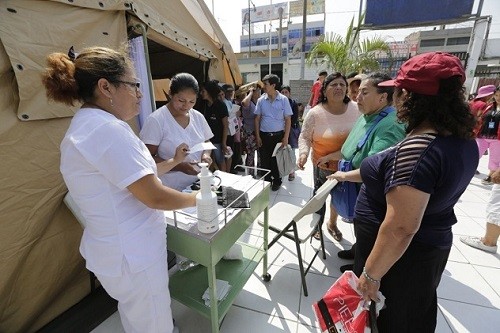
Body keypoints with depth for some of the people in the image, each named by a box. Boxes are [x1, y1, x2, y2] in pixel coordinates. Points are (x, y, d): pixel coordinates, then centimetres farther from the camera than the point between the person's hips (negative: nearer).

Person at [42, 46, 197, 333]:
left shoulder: (88, 125, 8)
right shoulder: (107, 128, -26)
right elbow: (155, 197, -26)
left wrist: (173, 162, 15)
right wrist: (196, 199, -9)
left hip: (125, 247, 10)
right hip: (133, 254, -10)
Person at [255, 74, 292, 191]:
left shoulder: (283, 100, -5)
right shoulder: (261, 100, 1)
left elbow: (288, 119, -3)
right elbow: (257, 118, 5)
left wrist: (286, 137, -8)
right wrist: (257, 136, 0)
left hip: (278, 135, -2)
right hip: (264, 135, 2)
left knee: (277, 160, 8)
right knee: (265, 160, 8)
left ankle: (277, 181, 26)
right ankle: (267, 181, 27)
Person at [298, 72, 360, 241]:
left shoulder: (356, 108, -9)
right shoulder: (315, 113, -19)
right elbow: (304, 136, -12)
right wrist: (303, 153, -28)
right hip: (323, 165, -3)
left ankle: (332, 223, 52)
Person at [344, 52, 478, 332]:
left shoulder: (416, 147, -32)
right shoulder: (464, 139, -3)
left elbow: (401, 228, -32)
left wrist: (371, 274, -21)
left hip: (398, 255, -8)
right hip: (431, 247, 8)